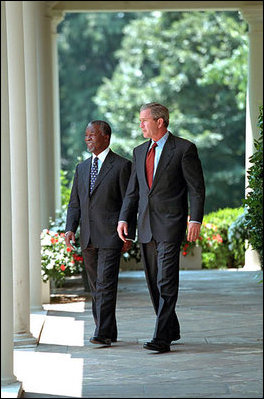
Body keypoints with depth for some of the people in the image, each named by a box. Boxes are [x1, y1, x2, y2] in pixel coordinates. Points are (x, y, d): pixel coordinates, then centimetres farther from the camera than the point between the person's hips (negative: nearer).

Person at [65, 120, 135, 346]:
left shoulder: (121, 166, -2)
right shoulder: (82, 168, 17)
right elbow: (75, 203, 17)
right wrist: (70, 229, 1)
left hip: (110, 236, -7)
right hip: (88, 238, 7)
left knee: (106, 284, -13)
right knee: (96, 287, 10)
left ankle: (103, 334, -16)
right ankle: (109, 332, 18)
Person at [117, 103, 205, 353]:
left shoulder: (184, 149, -3)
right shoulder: (139, 152, 15)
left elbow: (196, 188, -5)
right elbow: (133, 189, 17)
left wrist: (195, 220, -14)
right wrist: (124, 218, 6)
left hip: (170, 225, -7)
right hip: (146, 227, 7)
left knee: (166, 282, -12)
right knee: (153, 282, 10)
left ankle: (161, 338, -15)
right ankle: (171, 330, 23)